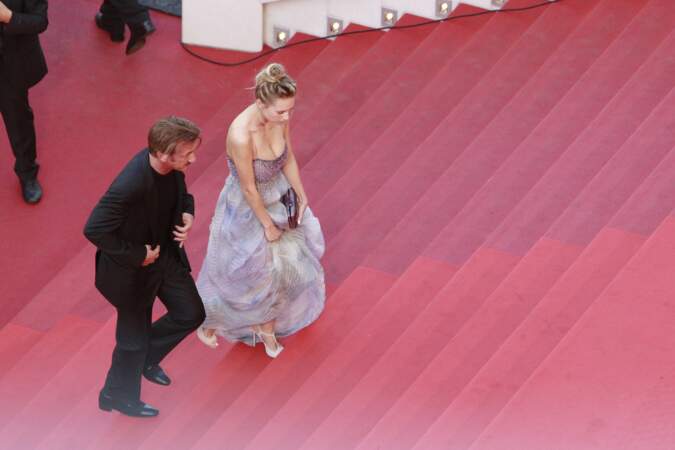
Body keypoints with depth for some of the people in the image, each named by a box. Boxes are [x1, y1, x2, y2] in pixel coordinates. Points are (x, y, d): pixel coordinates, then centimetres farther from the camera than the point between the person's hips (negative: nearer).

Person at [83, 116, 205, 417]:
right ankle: (118, 396, 42)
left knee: (191, 314, 21)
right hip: (133, 269, -7)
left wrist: (187, 213, -13)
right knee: (134, 336, 14)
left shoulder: (171, 167, -15)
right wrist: (137, 255, -26)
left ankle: (146, 358, 46)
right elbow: (95, 229, -36)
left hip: (166, 254, 7)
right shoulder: (130, 185, -40)